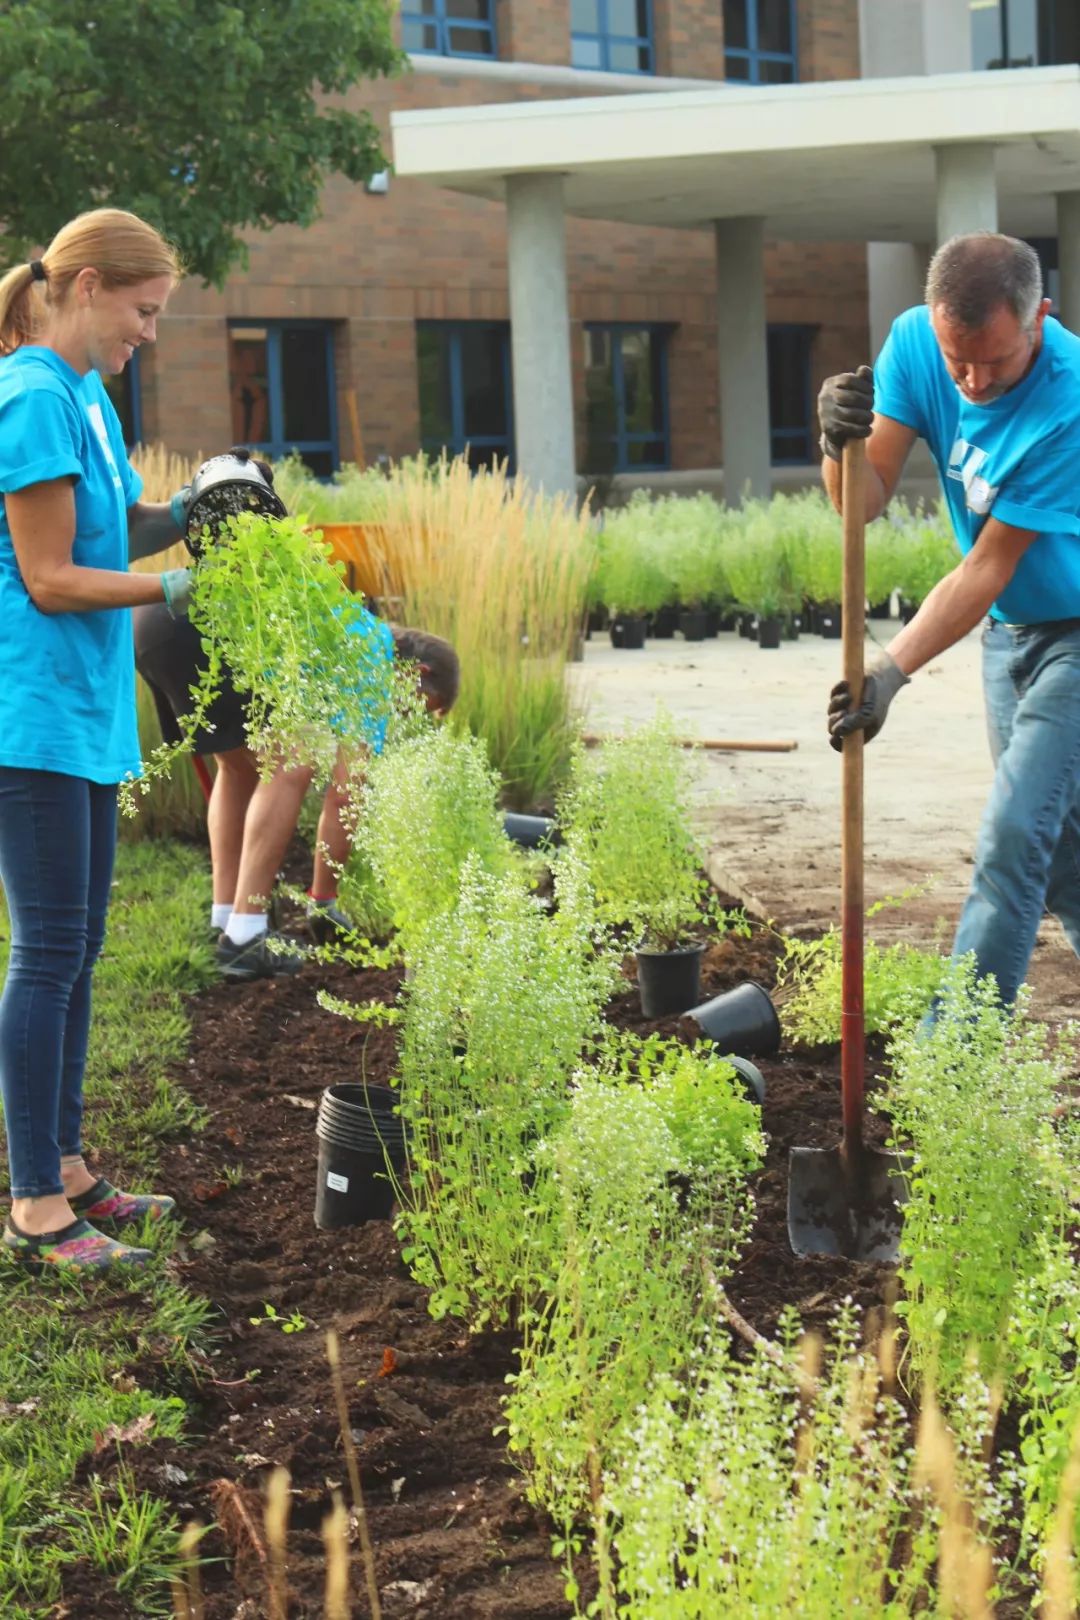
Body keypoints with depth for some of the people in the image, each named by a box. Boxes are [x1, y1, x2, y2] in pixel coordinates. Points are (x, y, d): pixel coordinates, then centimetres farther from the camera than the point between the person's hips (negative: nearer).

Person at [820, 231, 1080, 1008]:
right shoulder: (916, 341, -12)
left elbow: (987, 568, -27)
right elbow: (866, 499, -15)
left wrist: (894, 671, -31)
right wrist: (842, 444, -37)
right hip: (1009, 628, 7)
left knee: (1014, 839, -13)